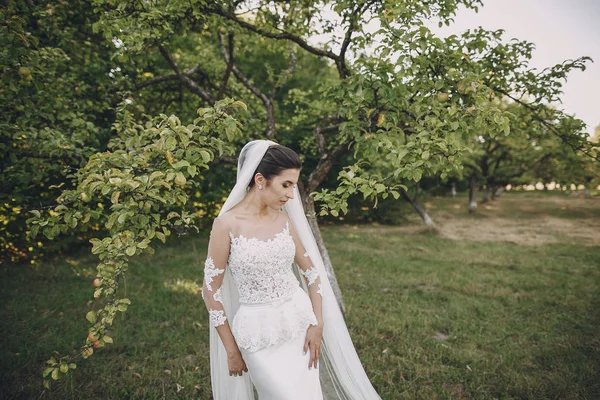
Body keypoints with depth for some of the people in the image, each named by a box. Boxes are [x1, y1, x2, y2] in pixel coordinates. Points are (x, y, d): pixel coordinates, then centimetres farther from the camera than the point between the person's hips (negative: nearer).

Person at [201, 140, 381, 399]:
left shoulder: (283, 219, -1)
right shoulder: (227, 223, -16)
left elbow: (311, 271, 7)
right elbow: (211, 291, -11)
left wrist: (317, 324, -2)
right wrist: (231, 349, -5)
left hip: (299, 319, 5)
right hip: (259, 331, -4)